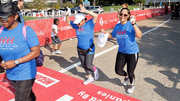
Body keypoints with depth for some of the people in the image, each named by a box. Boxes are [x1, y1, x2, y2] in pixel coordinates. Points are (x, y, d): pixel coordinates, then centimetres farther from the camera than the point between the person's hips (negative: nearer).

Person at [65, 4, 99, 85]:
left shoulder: (89, 24, -11)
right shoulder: (76, 26, 3)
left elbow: (96, 16, -24)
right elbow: (68, 22, 17)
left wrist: (86, 11, -30)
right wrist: (67, 15, -2)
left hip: (89, 50, -5)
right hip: (80, 50, 6)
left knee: (88, 65, -8)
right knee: (84, 65, 13)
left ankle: (95, 70, 26)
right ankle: (90, 78, 33)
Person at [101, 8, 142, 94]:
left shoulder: (131, 25, -17)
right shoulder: (117, 26, 1)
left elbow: (139, 36, -31)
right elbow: (112, 35, 16)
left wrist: (133, 24, -39)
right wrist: (105, 32, -2)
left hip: (132, 53, -5)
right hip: (121, 52, 5)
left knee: (130, 72, 8)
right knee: (118, 71, 6)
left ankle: (132, 85, 42)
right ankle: (126, 76, 43)